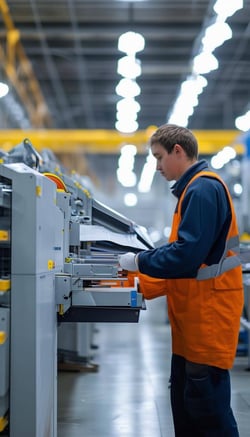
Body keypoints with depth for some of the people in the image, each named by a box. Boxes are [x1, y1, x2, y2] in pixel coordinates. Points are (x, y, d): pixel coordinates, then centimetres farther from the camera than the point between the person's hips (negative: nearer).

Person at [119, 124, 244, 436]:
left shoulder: (203, 189, -16)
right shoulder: (194, 189, 16)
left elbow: (187, 253, -24)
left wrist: (139, 262, -10)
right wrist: (142, 285, 14)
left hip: (208, 314, -10)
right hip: (194, 316, 10)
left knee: (207, 405, -4)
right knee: (184, 402, 14)